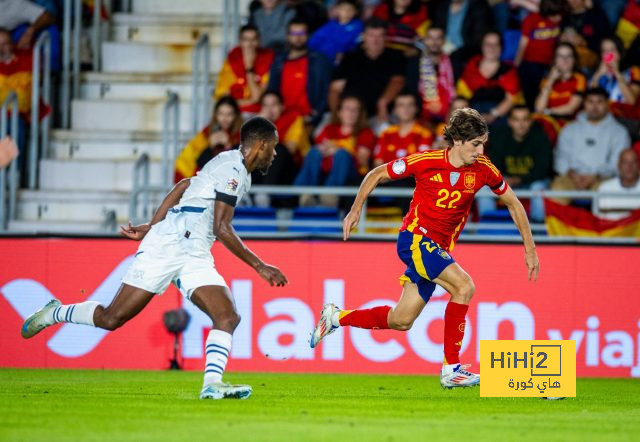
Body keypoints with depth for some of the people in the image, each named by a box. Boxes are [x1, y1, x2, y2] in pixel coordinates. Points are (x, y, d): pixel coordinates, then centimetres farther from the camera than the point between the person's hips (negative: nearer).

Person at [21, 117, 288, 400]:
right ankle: (53, 314, 19)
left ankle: (212, 384, -25)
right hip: (167, 246, -9)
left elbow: (183, 187, 25)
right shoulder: (232, 169, -12)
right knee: (112, 318, -4)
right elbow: (221, 228, -17)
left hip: (194, 258, 9)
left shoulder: (238, 172, 17)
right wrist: (259, 266, -15)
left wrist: (151, 227, 27)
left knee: (228, 318, -13)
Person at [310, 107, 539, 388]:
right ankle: (451, 368, -21)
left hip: (439, 249, 6)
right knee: (464, 286, -25)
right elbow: (376, 175, 1)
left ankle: (336, 318, 29)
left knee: (401, 321, 7)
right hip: (415, 238, -6)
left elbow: (513, 204, 11)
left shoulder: (483, 170, -4)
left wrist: (529, 249, 9)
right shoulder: (425, 162, -14)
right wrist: (356, 210, -5)